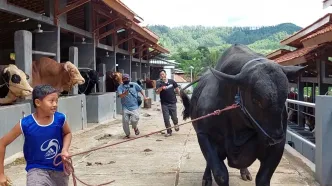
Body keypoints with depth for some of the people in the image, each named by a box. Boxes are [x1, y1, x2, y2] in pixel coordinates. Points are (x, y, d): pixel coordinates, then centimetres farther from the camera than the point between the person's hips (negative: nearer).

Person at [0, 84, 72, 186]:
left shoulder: (60, 119, -13)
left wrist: (65, 150, -9)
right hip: (37, 169, -3)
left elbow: (67, 133, 11)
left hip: (59, 169, 4)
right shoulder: (26, 124, -19)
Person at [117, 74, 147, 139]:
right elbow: (120, 95, -17)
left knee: (134, 120, -16)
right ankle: (127, 134, 21)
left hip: (134, 107, -1)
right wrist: (125, 93, -36)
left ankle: (135, 128, 19)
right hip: (125, 107, 1)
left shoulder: (134, 84, 2)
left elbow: (141, 90, 15)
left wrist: (144, 96, 5)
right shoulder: (120, 87, -2)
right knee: (125, 122, 0)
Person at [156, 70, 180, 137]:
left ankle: (175, 124, 40)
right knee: (166, 119, 1)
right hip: (164, 104, 0)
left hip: (172, 103, 1)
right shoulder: (159, 83, -7)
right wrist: (161, 88, -41)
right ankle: (169, 131, 17)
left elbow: (177, 89, 9)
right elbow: (157, 92, -21)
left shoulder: (171, 81, -1)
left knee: (174, 117, 6)